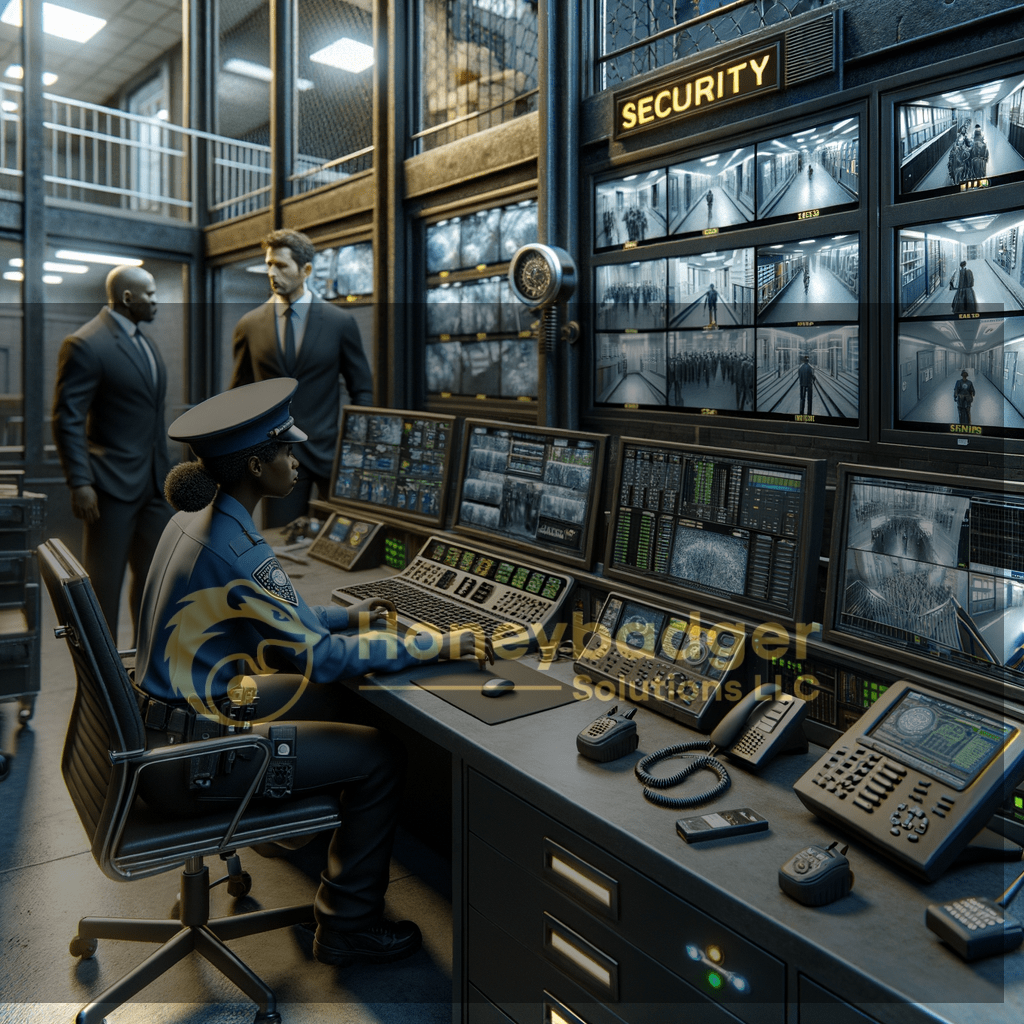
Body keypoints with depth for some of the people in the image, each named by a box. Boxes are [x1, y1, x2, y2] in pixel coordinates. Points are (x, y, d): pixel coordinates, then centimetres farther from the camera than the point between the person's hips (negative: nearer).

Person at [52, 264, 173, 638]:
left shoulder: (145, 341, 13)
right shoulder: (85, 344, -12)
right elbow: (67, 419, -15)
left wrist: (165, 469, 15)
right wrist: (79, 483, -20)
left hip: (154, 481, 8)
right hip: (112, 482, -8)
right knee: (104, 582, 4)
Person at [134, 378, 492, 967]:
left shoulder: (198, 517, 2)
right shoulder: (238, 552, -28)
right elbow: (322, 655, -24)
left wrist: (351, 617, 14)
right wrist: (439, 645, -17)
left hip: (162, 721, 9)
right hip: (185, 761, -9)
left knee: (327, 698, 23)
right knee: (381, 758, -3)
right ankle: (348, 928, 14)